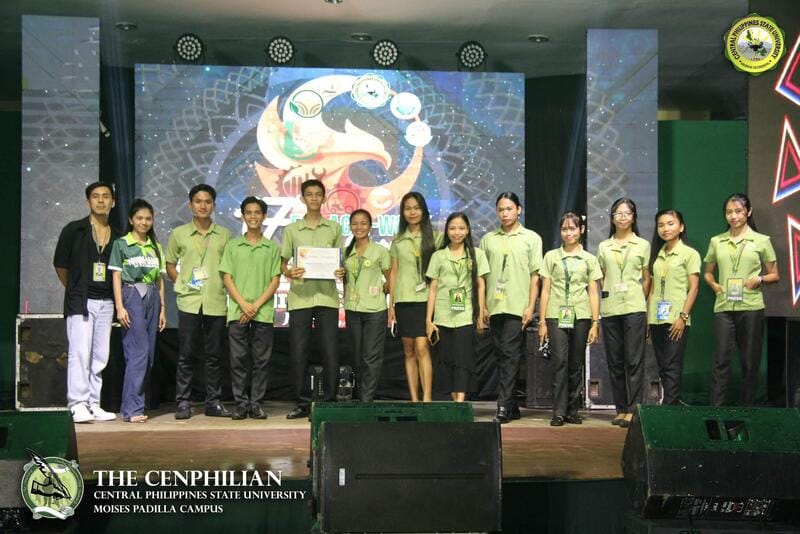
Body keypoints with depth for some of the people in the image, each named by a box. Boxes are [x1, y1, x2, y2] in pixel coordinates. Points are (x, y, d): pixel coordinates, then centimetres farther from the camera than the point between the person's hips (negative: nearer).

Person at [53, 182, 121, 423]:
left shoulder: (116, 236, 10)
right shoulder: (73, 230, 0)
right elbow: (60, 265, 6)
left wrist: (117, 300, 9)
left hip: (106, 302, 4)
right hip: (81, 301, -4)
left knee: (100, 355, 5)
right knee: (80, 352, -9)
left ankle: (93, 405, 11)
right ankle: (77, 405, -6)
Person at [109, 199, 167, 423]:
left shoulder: (156, 247, 15)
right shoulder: (121, 244, 3)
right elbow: (116, 276, -1)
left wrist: (162, 308, 11)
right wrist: (119, 306, -10)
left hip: (152, 299, 5)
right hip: (132, 297, -5)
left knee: (149, 354, 3)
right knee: (138, 352, -13)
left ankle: (132, 404, 11)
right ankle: (132, 408, -11)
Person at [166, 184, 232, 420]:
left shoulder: (224, 235, 9)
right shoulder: (179, 234, 7)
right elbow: (170, 265, 13)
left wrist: (226, 285, 1)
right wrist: (182, 283, 0)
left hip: (216, 302, 1)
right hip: (189, 301, -1)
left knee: (214, 355, 6)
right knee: (186, 354, 0)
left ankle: (214, 402, 14)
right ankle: (183, 403, 7)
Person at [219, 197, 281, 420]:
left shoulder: (272, 248, 8)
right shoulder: (232, 246, 9)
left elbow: (275, 281, 3)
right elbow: (227, 278, 4)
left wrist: (256, 305, -8)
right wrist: (243, 304, -9)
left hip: (264, 312, 0)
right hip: (237, 311, 0)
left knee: (261, 360, 2)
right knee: (238, 359, 1)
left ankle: (256, 403, 8)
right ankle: (241, 403, 8)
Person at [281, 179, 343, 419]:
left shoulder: (334, 228, 12)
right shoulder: (292, 230, 11)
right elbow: (282, 262, 10)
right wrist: (288, 272, -12)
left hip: (327, 296, 0)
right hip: (300, 297, 0)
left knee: (330, 352, -2)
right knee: (298, 352, 0)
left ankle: (330, 401, 7)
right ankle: (302, 402, 8)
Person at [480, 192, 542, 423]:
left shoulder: (531, 238, 6)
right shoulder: (488, 239, 13)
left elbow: (535, 275, 2)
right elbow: (482, 276, 13)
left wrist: (530, 307, -5)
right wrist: (482, 306, 6)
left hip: (517, 307, -4)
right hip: (494, 306, 4)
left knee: (509, 355, -11)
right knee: (502, 355, 7)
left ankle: (504, 406, -11)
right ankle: (512, 406, 15)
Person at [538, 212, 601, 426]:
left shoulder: (589, 259, 11)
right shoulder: (551, 256, 9)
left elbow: (593, 293, 9)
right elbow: (545, 290, 7)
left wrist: (595, 323, 1)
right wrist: (542, 321, 2)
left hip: (580, 316, 1)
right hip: (556, 316, -1)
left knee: (576, 365, 3)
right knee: (560, 362, -12)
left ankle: (572, 411, 12)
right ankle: (558, 412, -10)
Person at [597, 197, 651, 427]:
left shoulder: (642, 245, 7)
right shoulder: (604, 246, 13)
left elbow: (646, 279, 8)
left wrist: (639, 300, 3)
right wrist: (603, 299, 6)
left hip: (634, 307, -3)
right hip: (609, 309, 3)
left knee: (634, 360, -6)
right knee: (614, 361, 5)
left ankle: (632, 410, -4)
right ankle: (621, 409, 12)